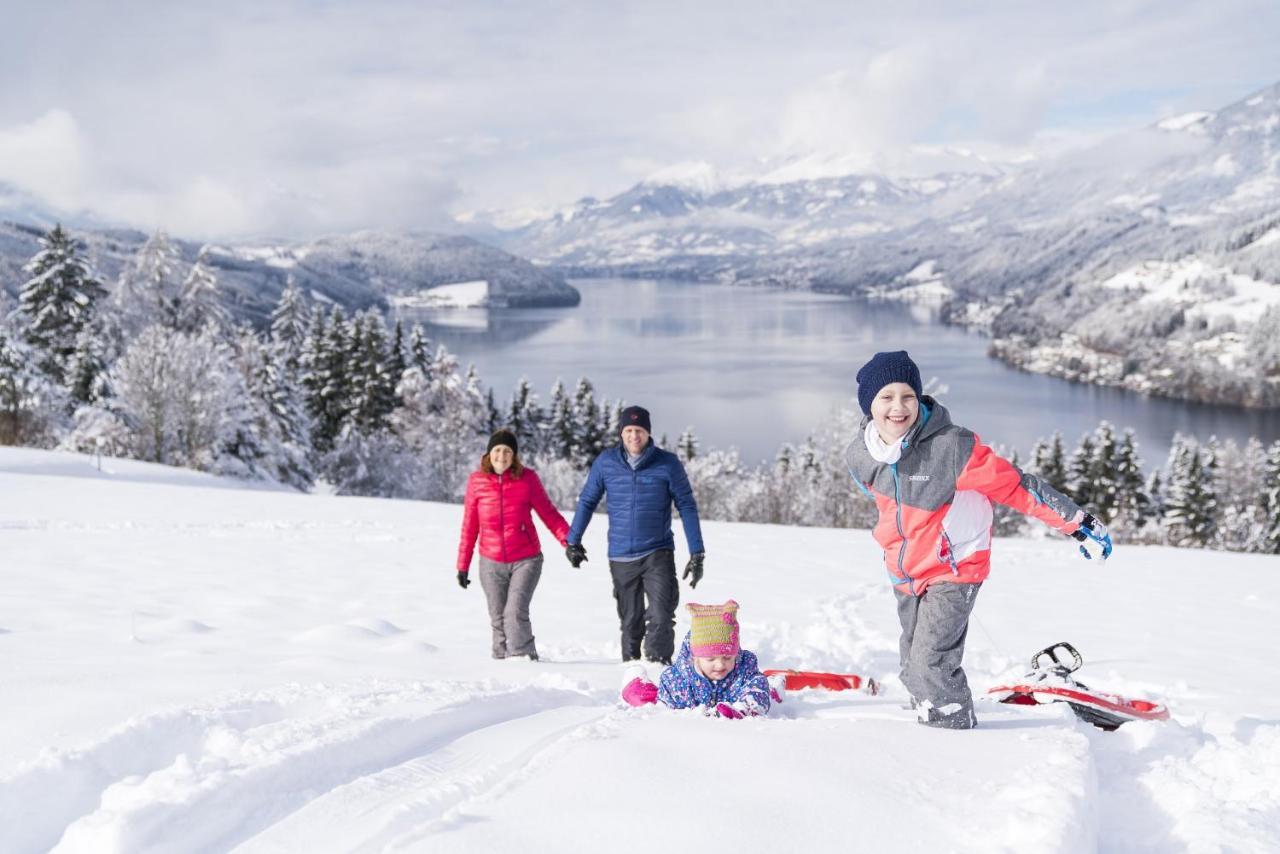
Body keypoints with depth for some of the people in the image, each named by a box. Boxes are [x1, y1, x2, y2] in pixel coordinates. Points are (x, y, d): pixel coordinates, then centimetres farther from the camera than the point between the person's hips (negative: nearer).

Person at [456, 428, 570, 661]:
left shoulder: (527, 478, -6)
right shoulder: (477, 480, -2)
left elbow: (548, 513, -1)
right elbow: (469, 526, 6)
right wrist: (462, 565, 8)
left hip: (525, 560, -2)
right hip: (491, 563, 2)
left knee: (516, 613, -16)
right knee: (498, 619, 8)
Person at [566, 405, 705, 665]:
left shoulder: (668, 463, -5)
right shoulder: (606, 462, 0)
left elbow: (686, 507, -1)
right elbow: (587, 501, 13)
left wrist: (697, 554, -3)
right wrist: (573, 541, 17)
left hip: (658, 554, -2)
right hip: (620, 558, 2)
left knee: (660, 618, -16)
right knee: (630, 621, 12)